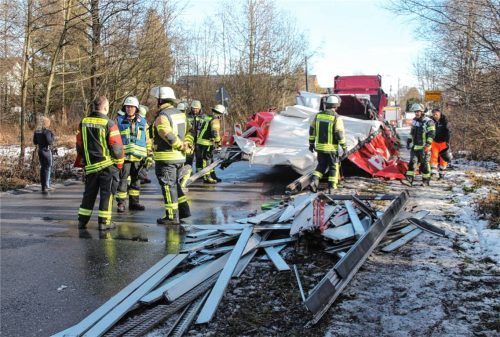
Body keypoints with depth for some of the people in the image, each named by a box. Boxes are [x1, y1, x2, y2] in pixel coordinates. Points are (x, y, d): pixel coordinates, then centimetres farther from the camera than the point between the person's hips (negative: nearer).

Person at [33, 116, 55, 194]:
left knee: (42, 168, 16)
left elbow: (35, 142, 11)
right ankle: (45, 187, -4)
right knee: (48, 168, -1)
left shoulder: (37, 131, 5)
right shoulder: (47, 132, -17)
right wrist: (52, 136, -7)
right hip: (47, 151, -8)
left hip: (40, 151, 8)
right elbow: (49, 142, -22)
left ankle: (44, 186, 24)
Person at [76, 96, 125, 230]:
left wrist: (84, 161, 23)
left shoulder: (83, 122, 5)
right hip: (108, 165, -5)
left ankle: (82, 220, 18)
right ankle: (104, 222, 5)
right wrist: (119, 163, 1)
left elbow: (79, 145, 12)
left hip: (90, 165, 5)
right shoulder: (109, 123, -11)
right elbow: (117, 146, -11)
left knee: (89, 193, 15)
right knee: (107, 193, 4)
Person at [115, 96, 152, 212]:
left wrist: (149, 155, 9)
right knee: (123, 180, -3)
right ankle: (121, 203, 6)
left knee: (136, 180, 11)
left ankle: (134, 202, 21)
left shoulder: (143, 122, 10)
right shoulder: (119, 120, 2)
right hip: (124, 155, -3)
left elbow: (147, 139, 14)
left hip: (138, 156, 3)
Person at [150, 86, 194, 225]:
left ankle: (172, 216, 5)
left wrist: (181, 146, -14)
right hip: (179, 157, 9)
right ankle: (183, 210, 24)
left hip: (166, 158, -9)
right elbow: (189, 131, 13)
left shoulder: (162, 116, -16)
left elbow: (169, 136, -26)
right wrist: (187, 143, -1)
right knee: (175, 184, 21)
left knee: (168, 186, 0)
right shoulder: (180, 114, 12)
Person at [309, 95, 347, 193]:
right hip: (331, 148, -4)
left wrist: (311, 144, 17)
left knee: (321, 165, 19)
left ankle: (314, 181, 1)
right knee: (334, 167, 11)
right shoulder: (336, 118, -13)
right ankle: (331, 187, 11)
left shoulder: (318, 115, 3)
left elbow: (312, 130, 7)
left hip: (319, 147, 4)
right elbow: (340, 134, -14)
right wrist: (344, 147, -5)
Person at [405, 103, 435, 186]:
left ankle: (426, 180, 11)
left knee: (424, 163, 1)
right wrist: (409, 141, 18)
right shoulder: (414, 121, 13)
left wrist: (428, 144, -21)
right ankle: (409, 178, -1)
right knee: (412, 162, 0)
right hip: (415, 146, 6)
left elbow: (431, 134, -13)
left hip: (424, 147, -6)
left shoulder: (428, 122, -9)